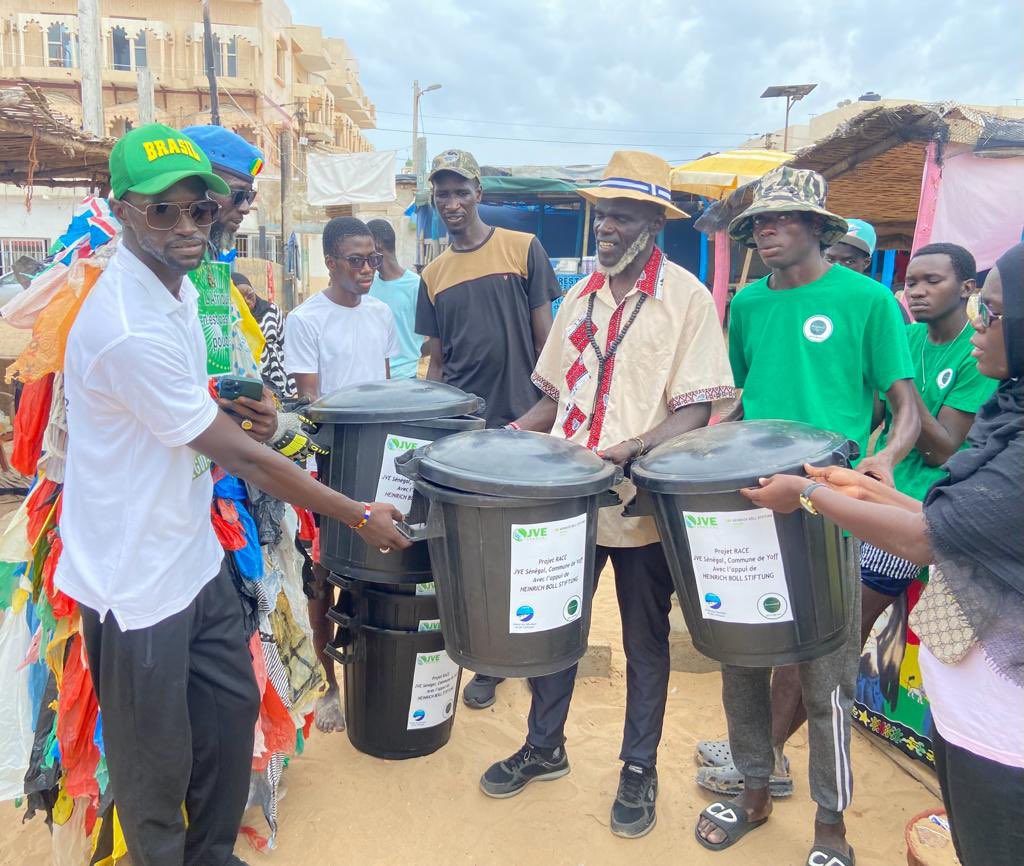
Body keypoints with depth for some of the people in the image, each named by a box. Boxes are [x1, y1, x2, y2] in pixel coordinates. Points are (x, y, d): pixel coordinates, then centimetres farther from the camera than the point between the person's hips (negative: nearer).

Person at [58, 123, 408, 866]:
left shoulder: (177, 287, 2)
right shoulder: (130, 330, -28)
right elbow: (240, 456, -24)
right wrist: (360, 516, -17)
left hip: (194, 556, 9)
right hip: (137, 581, -9)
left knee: (233, 709, 21)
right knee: (158, 763, 10)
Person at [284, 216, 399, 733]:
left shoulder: (381, 314, 10)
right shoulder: (305, 320, -8)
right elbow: (310, 400, -12)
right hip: (329, 462, -5)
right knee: (324, 575, 5)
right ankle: (331, 684, 19)